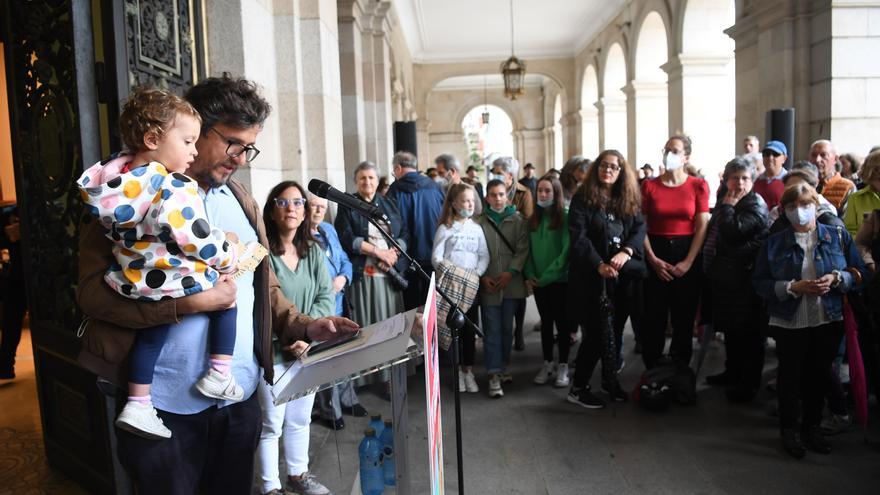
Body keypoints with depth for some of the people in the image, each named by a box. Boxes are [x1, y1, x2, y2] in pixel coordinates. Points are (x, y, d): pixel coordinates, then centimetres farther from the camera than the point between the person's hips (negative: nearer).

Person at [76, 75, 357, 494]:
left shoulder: (242, 200, 11)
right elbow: (93, 291, -13)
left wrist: (301, 326, 1)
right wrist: (191, 302, -20)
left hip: (241, 397, 6)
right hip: (165, 404, -5)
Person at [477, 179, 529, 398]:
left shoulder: (518, 220, 4)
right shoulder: (480, 222, 1)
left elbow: (522, 249, -1)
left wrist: (511, 272, -12)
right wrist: (483, 276, -9)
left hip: (511, 283, 2)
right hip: (488, 285, -2)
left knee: (507, 328, 12)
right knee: (492, 330, -1)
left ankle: (502, 367, 27)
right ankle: (494, 374, 2)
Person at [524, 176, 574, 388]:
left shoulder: (565, 218, -9)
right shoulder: (533, 219, 7)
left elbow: (566, 251, -14)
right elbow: (528, 250, 8)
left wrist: (547, 276, -16)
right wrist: (529, 275, -6)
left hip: (561, 279, -4)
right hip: (538, 281, 5)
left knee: (562, 322, 4)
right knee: (546, 322, 13)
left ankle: (563, 366, 15)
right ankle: (547, 364, 23)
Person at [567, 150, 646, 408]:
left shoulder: (630, 200, 11)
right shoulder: (583, 198, -3)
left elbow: (640, 228, 0)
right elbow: (578, 237, -11)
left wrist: (626, 252, -19)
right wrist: (599, 265, -22)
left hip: (625, 276, 5)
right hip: (593, 277, -4)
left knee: (616, 329, 13)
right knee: (596, 333, -4)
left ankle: (610, 379, 32)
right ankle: (578, 388, 9)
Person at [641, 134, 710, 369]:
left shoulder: (698, 186, 2)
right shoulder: (649, 186, 3)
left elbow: (702, 227, -3)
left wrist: (688, 262, -10)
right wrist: (653, 259, -10)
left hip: (688, 255, 0)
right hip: (656, 255, 0)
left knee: (684, 316, 7)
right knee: (654, 316, 2)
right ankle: (651, 371, 16)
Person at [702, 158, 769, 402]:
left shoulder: (755, 205, -11)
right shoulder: (724, 201, 13)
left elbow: (732, 232, -25)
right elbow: (712, 233, 24)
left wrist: (728, 205, -16)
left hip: (744, 278, -8)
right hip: (723, 275, 8)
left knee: (748, 331, 2)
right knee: (730, 328, 19)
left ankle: (749, 382, 13)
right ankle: (733, 372, 34)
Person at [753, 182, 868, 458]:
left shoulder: (838, 237, 2)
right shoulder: (773, 244, -2)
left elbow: (860, 274, 3)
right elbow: (760, 283, -6)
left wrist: (836, 279, -17)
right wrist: (793, 287, -20)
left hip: (828, 322, 2)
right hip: (789, 323, -1)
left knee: (819, 375, 12)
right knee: (790, 376, 7)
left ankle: (812, 426, 31)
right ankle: (789, 429, 25)